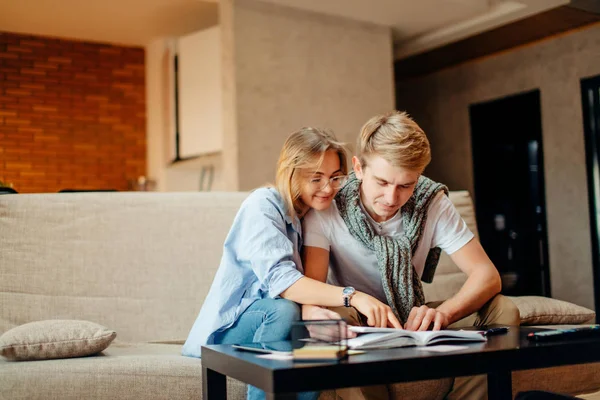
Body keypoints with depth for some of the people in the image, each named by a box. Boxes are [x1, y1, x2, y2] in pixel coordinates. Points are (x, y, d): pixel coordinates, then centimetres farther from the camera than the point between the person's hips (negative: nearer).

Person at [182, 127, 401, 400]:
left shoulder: (321, 214, 4)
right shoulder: (263, 205, -17)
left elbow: (310, 286, -4)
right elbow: (279, 279, -33)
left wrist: (316, 310, -29)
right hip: (229, 326, -5)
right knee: (283, 310, -34)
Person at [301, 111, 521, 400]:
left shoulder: (432, 202, -10)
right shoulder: (326, 208, -18)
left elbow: (487, 275, -16)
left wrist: (442, 313, -38)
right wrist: (315, 311, -53)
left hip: (413, 320, 3)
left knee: (503, 310, -18)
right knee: (338, 318, -38)